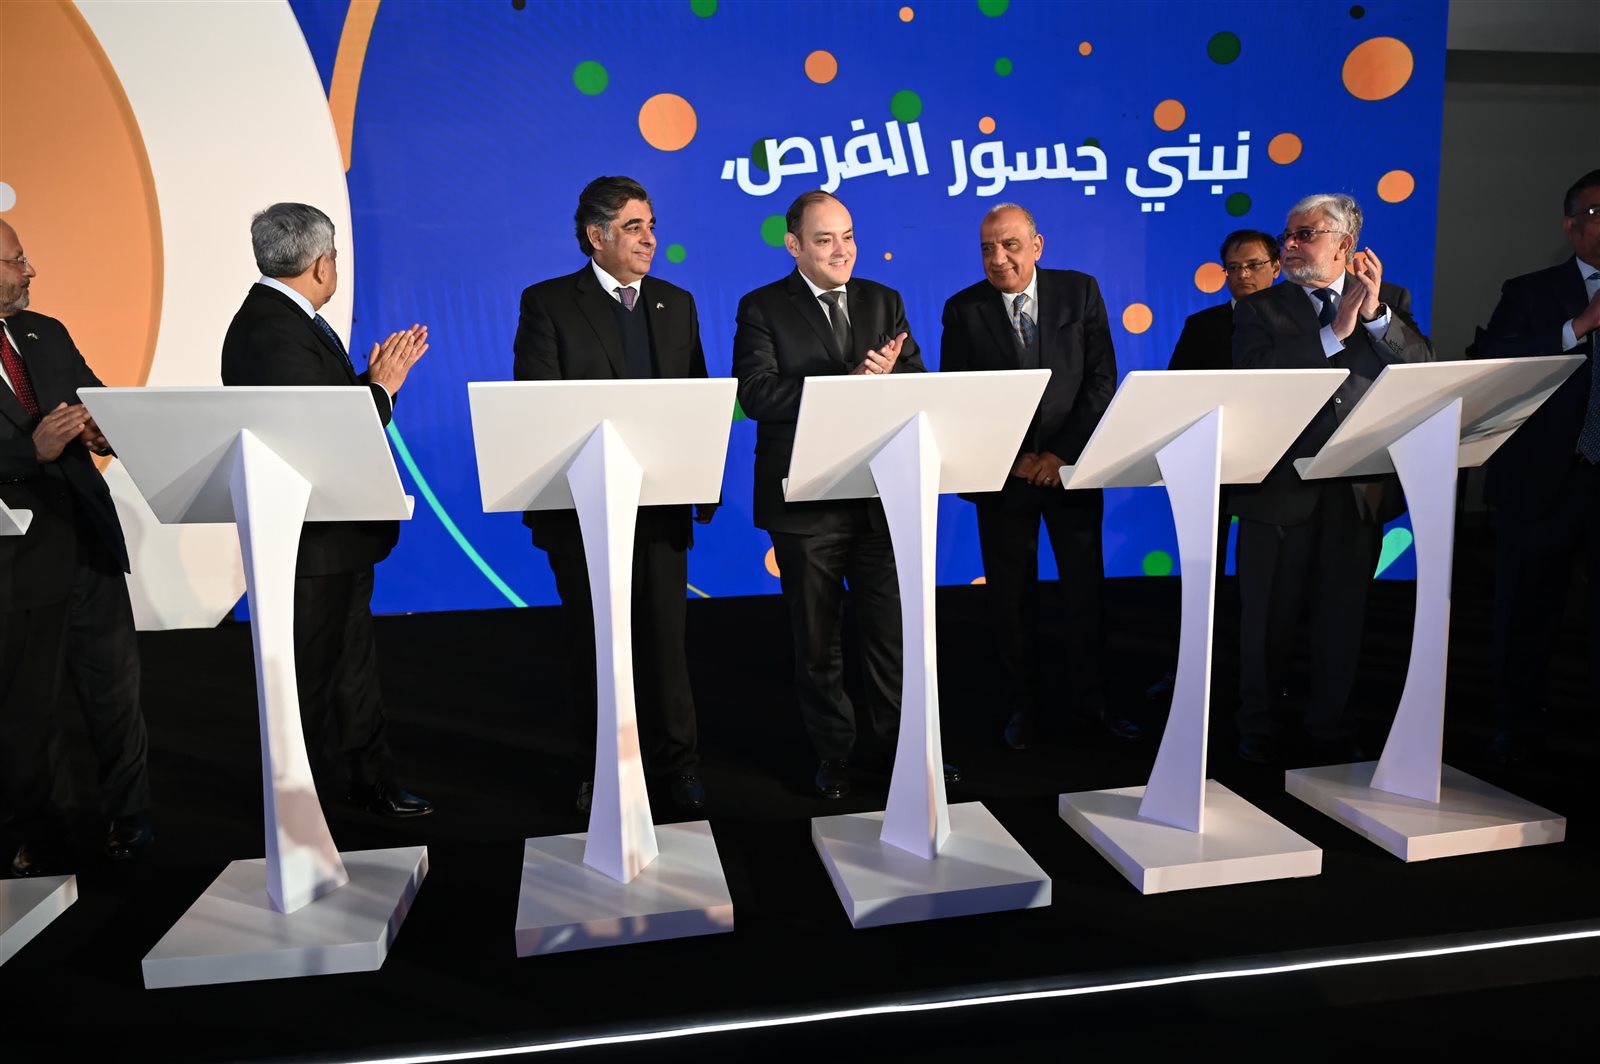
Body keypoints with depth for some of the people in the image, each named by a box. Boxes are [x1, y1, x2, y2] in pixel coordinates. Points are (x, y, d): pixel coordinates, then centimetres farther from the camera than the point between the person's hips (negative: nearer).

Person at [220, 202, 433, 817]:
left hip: (334, 537, 10)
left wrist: (373, 376, 1)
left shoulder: (284, 319, 11)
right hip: (311, 541, -10)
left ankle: (372, 782, 33)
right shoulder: (274, 331, -20)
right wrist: (382, 385, -12)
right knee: (310, 674, 4)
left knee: (354, 662, 19)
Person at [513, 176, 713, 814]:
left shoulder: (677, 304, 11)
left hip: (661, 502, 3)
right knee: (594, 642, 9)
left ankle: (677, 763, 19)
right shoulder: (548, 304, -2)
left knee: (665, 638, 7)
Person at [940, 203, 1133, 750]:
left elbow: (1102, 381, -3)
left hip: (1072, 465, 1)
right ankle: (1023, 706, 21)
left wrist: (1062, 452, -12)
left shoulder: (1080, 291, 1)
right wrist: (1012, 458, -11)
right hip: (1003, 473, -1)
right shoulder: (963, 310, -1)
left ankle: (1089, 698, 23)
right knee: (1011, 596, 6)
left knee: (1086, 587, 7)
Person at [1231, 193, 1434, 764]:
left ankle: (1331, 731, 27)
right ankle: (1257, 730, 23)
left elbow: (1425, 369, -5)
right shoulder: (1260, 308, 3)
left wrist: (1375, 315, -16)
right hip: (1281, 486, -2)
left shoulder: (1390, 301, 9)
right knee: (1267, 616, 7)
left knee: (1342, 616, 11)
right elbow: (1254, 377, -15)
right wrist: (1334, 332, -16)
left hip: (1359, 486, 2)